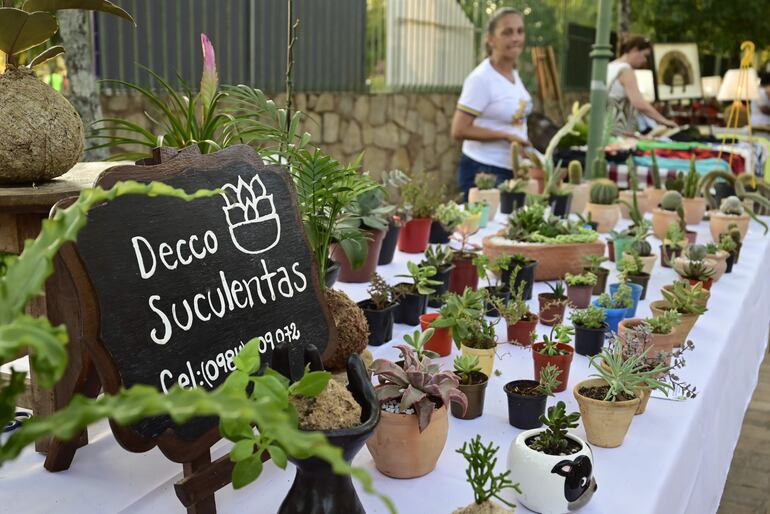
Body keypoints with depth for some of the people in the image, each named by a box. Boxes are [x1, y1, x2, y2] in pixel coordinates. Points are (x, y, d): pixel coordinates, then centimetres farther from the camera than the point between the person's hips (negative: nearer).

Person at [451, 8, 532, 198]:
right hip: (483, 172, -8)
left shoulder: (514, 73, 8)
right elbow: (459, 130, -21)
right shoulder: (481, 78, -17)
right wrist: (506, 136, -20)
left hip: (511, 170, 8)